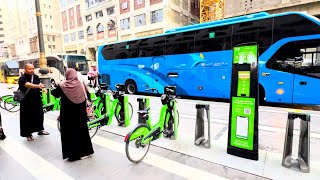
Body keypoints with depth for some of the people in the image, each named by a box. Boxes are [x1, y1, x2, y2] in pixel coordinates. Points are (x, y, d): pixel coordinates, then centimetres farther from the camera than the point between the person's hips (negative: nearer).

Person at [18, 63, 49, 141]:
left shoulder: (36, 77, 4)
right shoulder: (22, 78, -13)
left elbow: (40, 84, 14)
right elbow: (28, 85, -32)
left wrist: (43, 88, -9)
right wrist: (37, 86, -51)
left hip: (37, 100, 5)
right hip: (27, 102, -5)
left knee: (39, 115, 15)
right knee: (28, 117, 3)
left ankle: (40, 130, 31)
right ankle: (28, 134, 17)